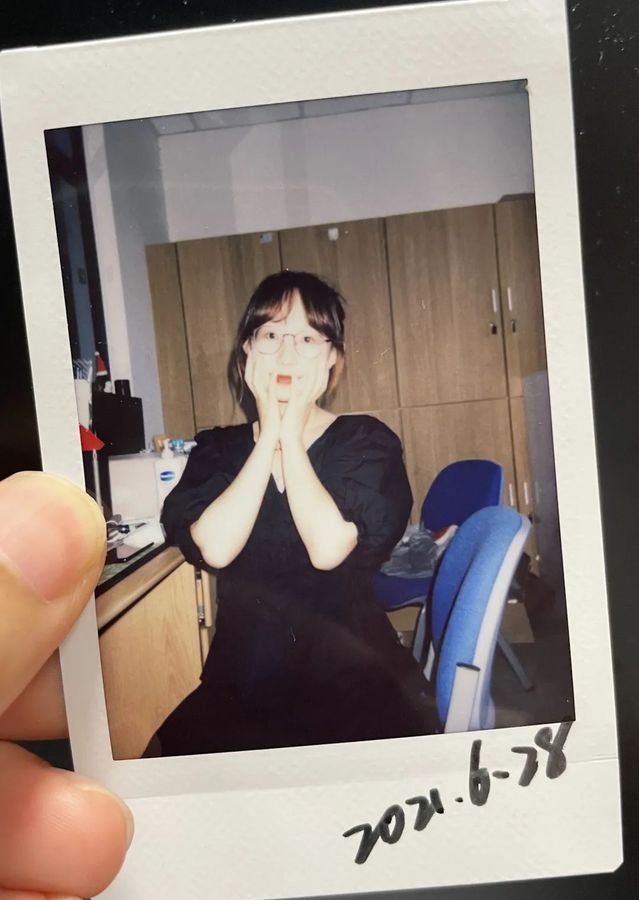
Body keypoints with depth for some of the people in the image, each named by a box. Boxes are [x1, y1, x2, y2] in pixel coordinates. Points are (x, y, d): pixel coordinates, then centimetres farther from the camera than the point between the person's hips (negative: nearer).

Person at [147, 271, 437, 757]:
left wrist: (291, 437, -11)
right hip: (243, 679, 3)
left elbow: (328, 549, -19)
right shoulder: (217, 449, 6)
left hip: (355, 679, -2)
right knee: (177, 749, -21)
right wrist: (268, 436, -11)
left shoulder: (367, 441, -1)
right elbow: (214, 548, -15)